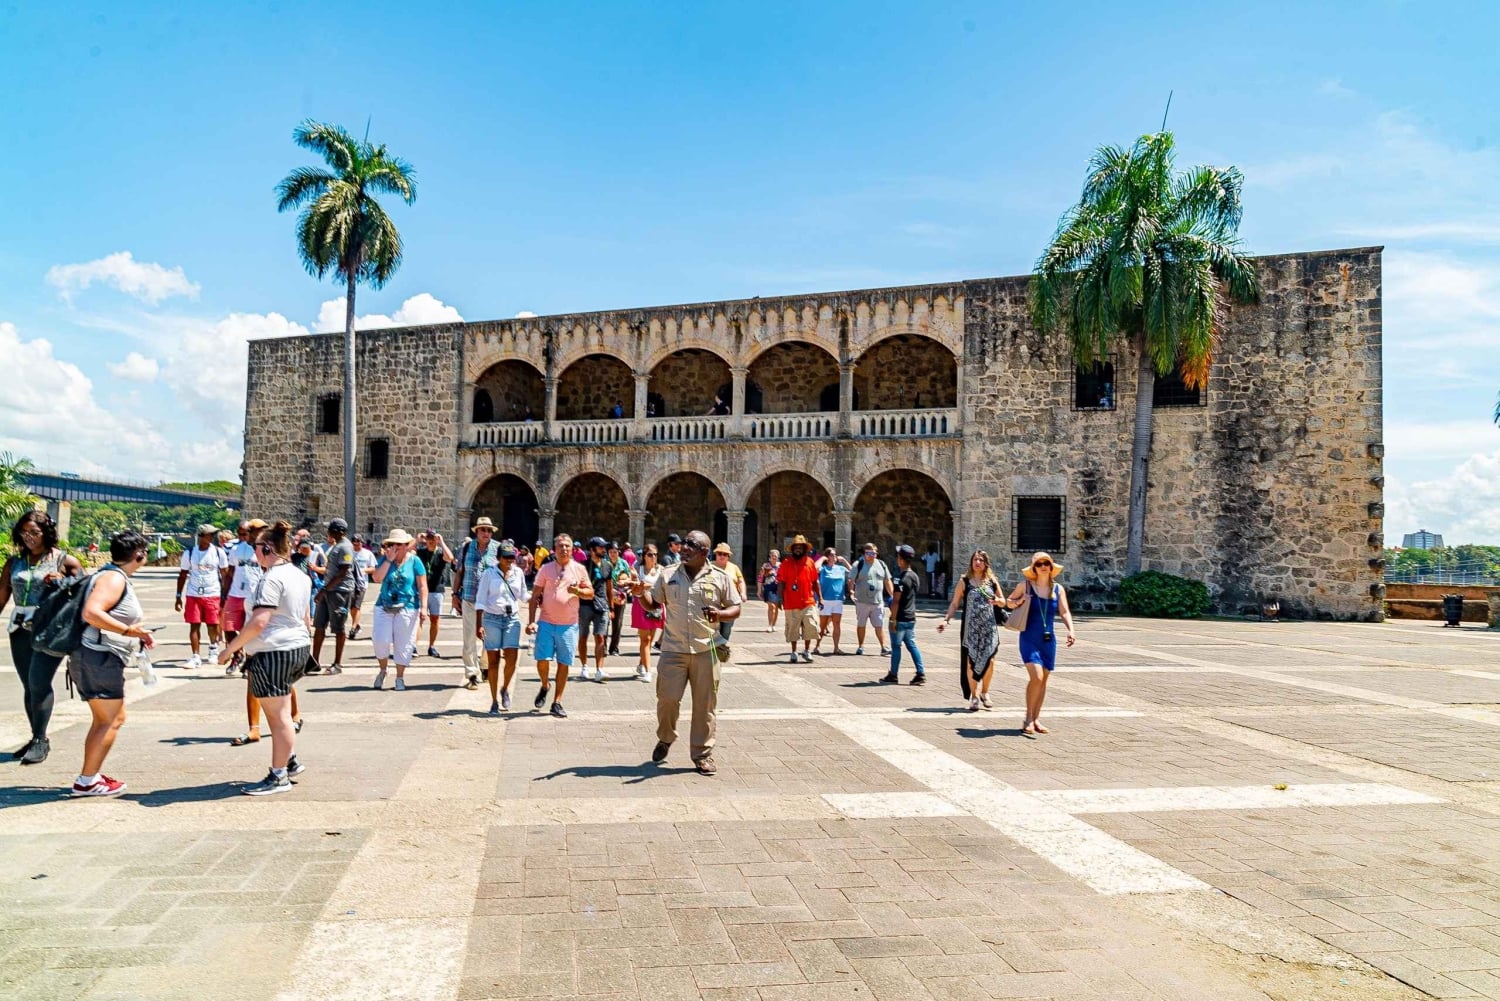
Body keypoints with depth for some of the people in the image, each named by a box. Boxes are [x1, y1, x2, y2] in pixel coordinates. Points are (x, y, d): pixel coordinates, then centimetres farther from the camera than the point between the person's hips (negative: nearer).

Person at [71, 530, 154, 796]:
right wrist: (128, 630, -28)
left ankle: (91, 775, 23)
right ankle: (87, 781, -1)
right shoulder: (114, 578, -14)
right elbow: (91, 613, -28)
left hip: (101, 661, 11)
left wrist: (138, 636, 20)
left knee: (108, 719, 17)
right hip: (99, 658, -11)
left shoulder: (116, 577, 17)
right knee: (110, 721, -6)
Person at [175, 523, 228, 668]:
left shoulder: (218, 552, 0)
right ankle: (195, 658, 1)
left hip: (212, 594, 0)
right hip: (193, 595, 0)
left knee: (212, 625, 4)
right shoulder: (189, 553, 1)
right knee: (194, 625, -2)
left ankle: (213, 647, 32)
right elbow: (183, 575, 7)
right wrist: (179, 597, 5)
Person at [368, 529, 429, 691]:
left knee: (403, 644, 2)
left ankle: (400, 678, 14)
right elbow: (376, 578, -9)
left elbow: (422, 586, -1)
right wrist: (389, 560, -12)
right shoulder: (385, 559, 6)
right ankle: (382, 670, 21)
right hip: (384, 606, 2)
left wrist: (423, 607, -10)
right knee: (381, 640, -4)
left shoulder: (414, 561, 0)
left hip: (407, 608, -2)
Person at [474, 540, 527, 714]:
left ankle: (505, 689, 19)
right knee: (493, 661, 3)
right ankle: (495, 701, 13)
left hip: (512, 618, 2)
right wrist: (478, 625, -9)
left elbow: (523, 595, 18)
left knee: (511, 659, -9)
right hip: (492, 619, -2)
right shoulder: (489, 573, -4)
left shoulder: (518, 573, 5)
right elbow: (480, 600, -4)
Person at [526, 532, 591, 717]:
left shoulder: (579, 570, 5)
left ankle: (557, 702, 15)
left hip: (569, 625, 1)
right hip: (547, 623, 0)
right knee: (542, 660, -7)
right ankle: (545, 687, 25)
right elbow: (535, 597, 4)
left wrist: (578, 591, -13)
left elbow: (590, 593, 8)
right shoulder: (545, 569, 3)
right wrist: (531, 621, -4)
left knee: (564, 664, 4)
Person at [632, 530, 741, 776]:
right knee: (667, 698, 0)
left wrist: (720, 615, -13)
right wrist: (641, 594, -6)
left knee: (705, 704, 3)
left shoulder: (719, 578, 3)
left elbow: (736, 608, 7)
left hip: (706, 650, -1)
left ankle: (702, 754, 15)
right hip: (673, 649, 1)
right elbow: (653, 603, 15)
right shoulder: (668, 575, 8)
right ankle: (665, 739, 29)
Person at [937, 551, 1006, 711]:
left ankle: (984, 693, 19)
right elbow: (955, 603, 2)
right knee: (971, 661, -1)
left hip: (989, 627, 2)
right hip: (970, 628, -2)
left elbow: (1003, 602, 17)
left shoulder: (992, 581, 9)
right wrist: (946, 619, -10)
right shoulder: (964, 581, 3)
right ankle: (974, 697, 12)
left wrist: (998, 601, -6)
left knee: (989, 660, -3)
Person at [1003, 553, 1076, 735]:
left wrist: (1070, 630, -18)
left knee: (1043, 680, 8)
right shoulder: (1025, 585, 0)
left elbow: (1065, 612, 0)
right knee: (1036, 677, -16)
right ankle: (1028, 718, -1)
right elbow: (1008, 601, 12)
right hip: (1029, 639, -4)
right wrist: (1018, 602, -11)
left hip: (1048, 640, 4)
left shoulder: (1058, 589, 6)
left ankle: (1036, 719, 20)